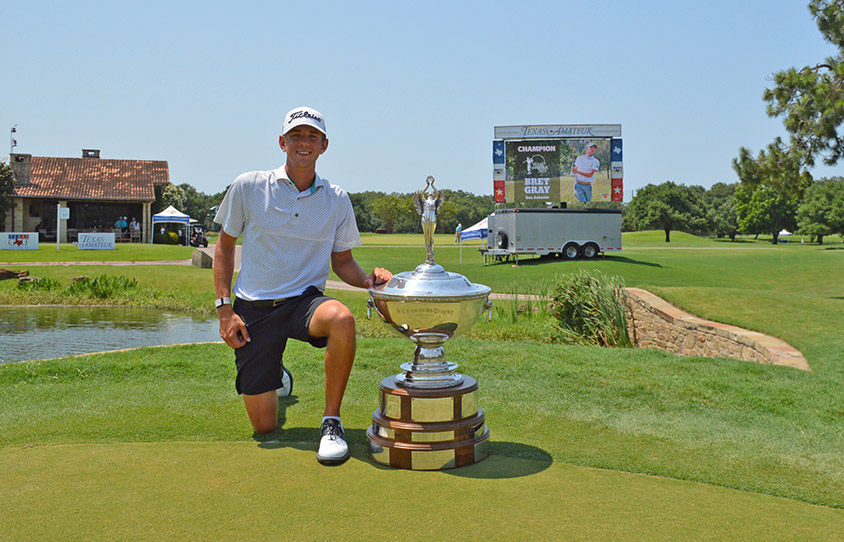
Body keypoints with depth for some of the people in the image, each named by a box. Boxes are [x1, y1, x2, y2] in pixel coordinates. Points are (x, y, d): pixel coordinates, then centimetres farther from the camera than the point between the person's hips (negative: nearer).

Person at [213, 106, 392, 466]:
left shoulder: (337, 200, 3)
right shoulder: (248, 187, -2)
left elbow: (341, 261, 9)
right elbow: (224, 247, 5)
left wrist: (368, 279, -13)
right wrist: (224, 307, -4)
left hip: (304, 301, 1)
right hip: (254, 309, 0)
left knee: (342, 318, -38)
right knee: (264, 426, -1)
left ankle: (331, 423, -20)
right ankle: (275, 376, 37)